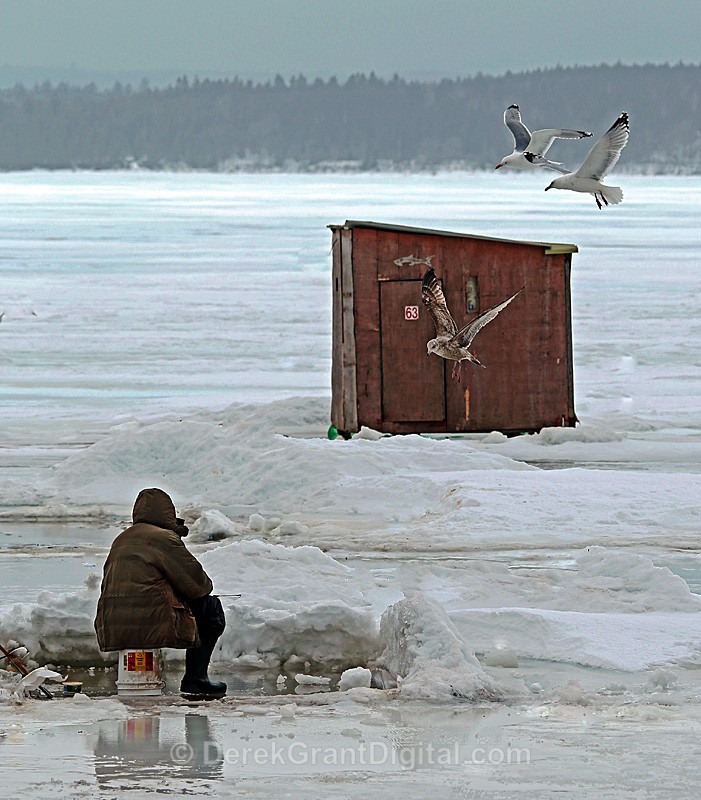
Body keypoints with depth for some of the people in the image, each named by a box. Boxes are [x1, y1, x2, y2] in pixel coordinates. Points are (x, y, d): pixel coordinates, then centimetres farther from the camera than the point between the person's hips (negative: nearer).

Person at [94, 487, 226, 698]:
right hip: (151, 628, -8)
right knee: (211, 607, 11)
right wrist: (206, 585, 19)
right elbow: (197, 584, -6)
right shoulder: (164, 538, -5)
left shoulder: (120, 540, 20)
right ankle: (195, 677, 6)